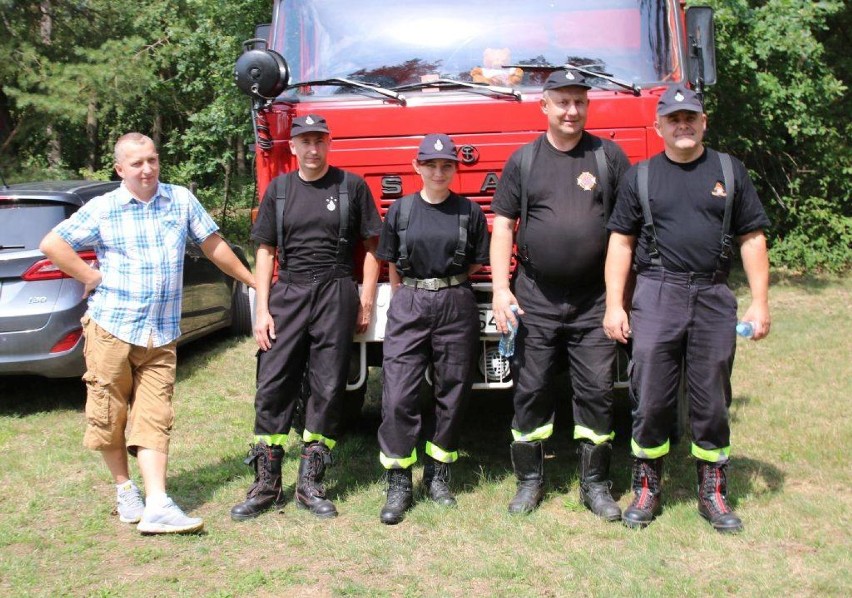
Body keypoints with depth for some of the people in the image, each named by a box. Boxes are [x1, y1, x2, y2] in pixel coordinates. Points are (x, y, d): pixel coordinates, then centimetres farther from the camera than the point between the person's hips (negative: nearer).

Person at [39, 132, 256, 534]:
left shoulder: (181, 200, 6)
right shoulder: (102, 209, 0)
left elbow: (213, 245, 14)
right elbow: (52, 244, 2)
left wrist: (252, 281, 18)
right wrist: (91, 278, -4)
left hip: (161, 335, 1)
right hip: (111, 328, -1)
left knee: (154, 419, -3)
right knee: (109, 416, 6)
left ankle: (157, 506, -6)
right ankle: (124, 489, 26)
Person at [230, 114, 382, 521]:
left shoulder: (351, 186, 4)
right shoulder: (279, 189, 10)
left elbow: (371, 247, 5)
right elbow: (266, 252, 8)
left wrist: (366, 301, -1)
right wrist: (262, 310, 1)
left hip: (336, 295, -1)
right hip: (288, 293, 2)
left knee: (328, 389, 1)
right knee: (273, 387, -2)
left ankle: (309, 484, 12)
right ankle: (266, 485, 6)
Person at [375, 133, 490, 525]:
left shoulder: (470, 212, 4)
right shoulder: (400, 210, 5)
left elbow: (476, 265, 10)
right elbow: (392, 267, 11)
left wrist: (449, 289, 11)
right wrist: (408, 298, 10)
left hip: (456, 305, 1)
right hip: (409, 305, 0)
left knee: (452, 392, 6)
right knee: (398, 393, -7)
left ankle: (438, 475, 20)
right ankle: (398, 484, 0)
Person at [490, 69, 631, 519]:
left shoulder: (609, 157, 4)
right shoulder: (523, 160, 6)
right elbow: (502, 225, 4)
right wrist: (500, 288, -7)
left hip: (594, 301, 0)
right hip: (535, 300, 0)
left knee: (596, 393, 4)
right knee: (530, 390, 5)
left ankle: (595, 485, 17)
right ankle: (530, 480, 20)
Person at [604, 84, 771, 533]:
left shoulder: (730, 171, 9)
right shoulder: (640, 176, 8)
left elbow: (752, 238, 8)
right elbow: (621, 242, 6)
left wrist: (760, 302, 1)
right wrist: (614, 304, -2)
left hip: (714, 298, 1)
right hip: (656, 296, -1)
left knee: (712, 402, 7)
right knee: (650, 399, 1)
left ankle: (713, 493, 20)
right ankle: (646, 489, 15)